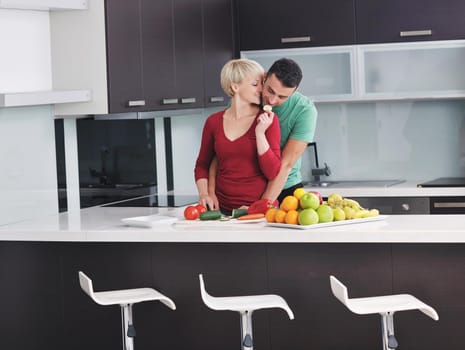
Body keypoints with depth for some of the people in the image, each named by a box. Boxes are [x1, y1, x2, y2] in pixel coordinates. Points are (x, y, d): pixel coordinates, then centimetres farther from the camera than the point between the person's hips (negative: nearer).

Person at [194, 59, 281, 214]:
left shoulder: (267, 120, 1)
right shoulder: (214, 122, 7)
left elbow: (273, 173, -4)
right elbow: (202, 165, 20)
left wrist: (260, 133, -12)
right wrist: (204, 194, 3)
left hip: (259, 209, -2)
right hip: (223, 209, 2)